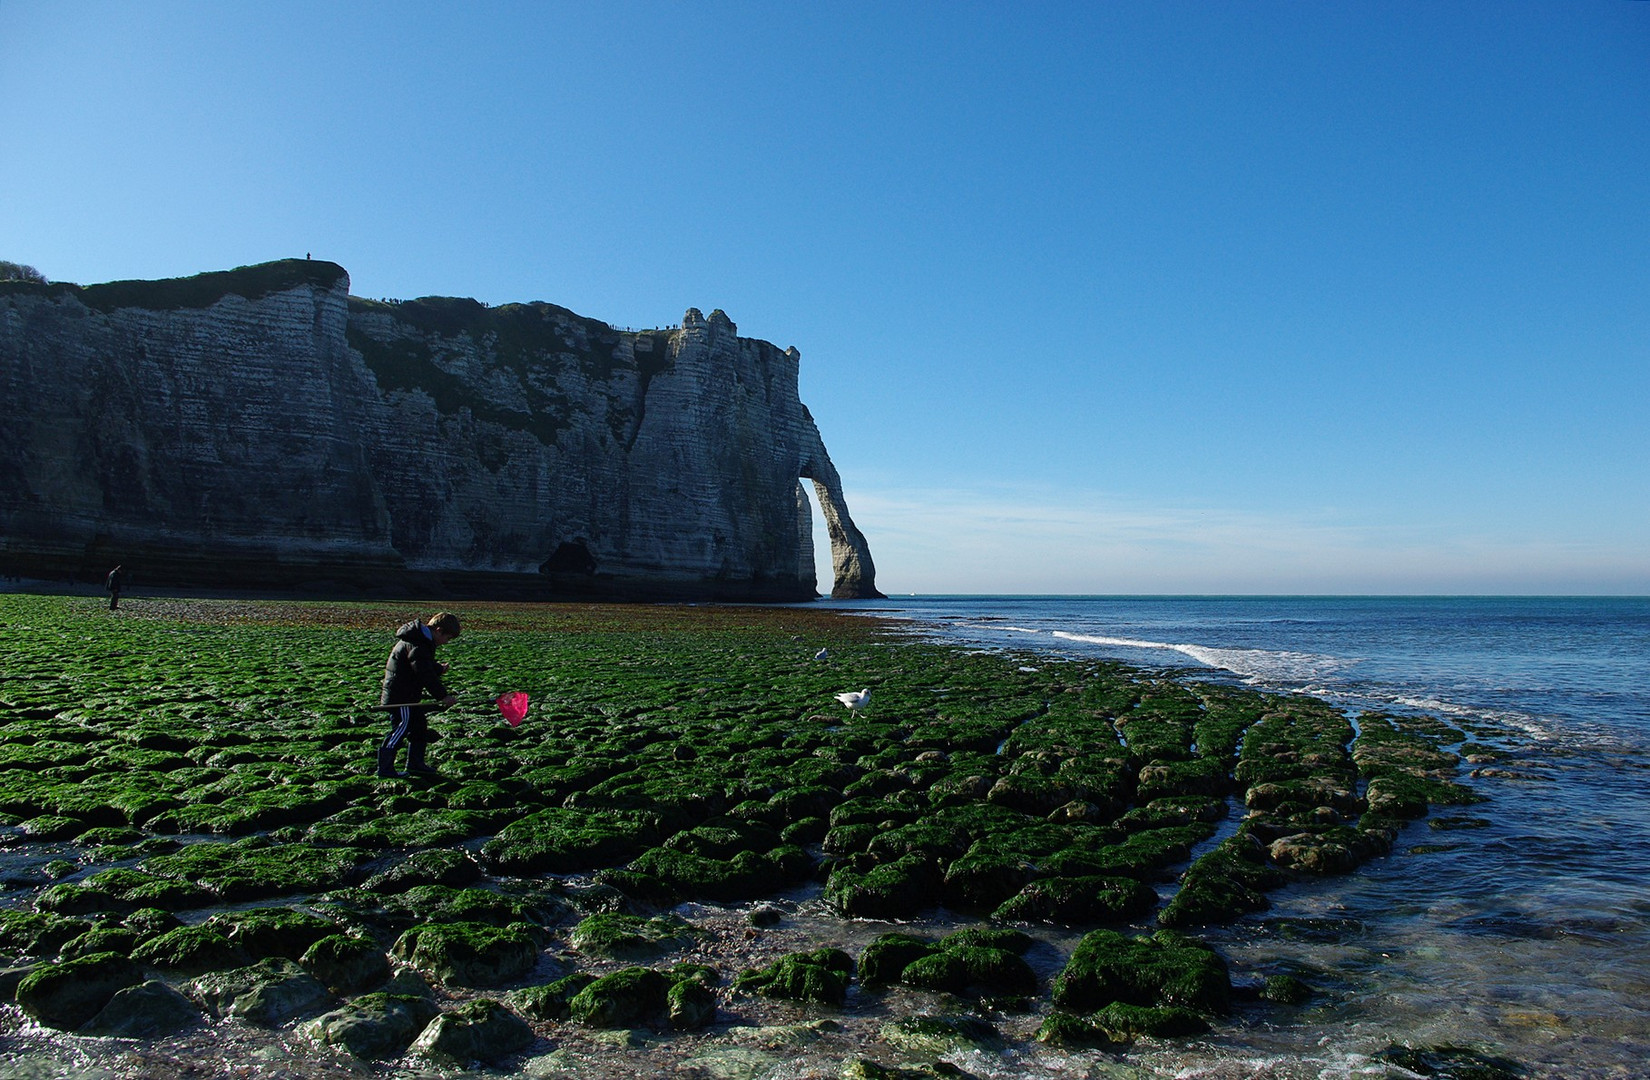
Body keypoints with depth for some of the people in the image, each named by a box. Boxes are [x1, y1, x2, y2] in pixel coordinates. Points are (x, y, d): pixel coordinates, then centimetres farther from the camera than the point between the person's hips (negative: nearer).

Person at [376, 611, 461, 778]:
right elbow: (425, 675, -27)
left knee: (419, 727, 14)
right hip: (400, 697, -11)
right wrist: (442, 696, -26)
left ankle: (416, 764, 22)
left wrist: (438, 668, 1)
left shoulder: (423, 641, 11)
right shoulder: (416, 645, -22)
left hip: (409, 695, 11)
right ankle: (385, 768, -1)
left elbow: (426, 667, 22)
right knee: (402, 727, -7)